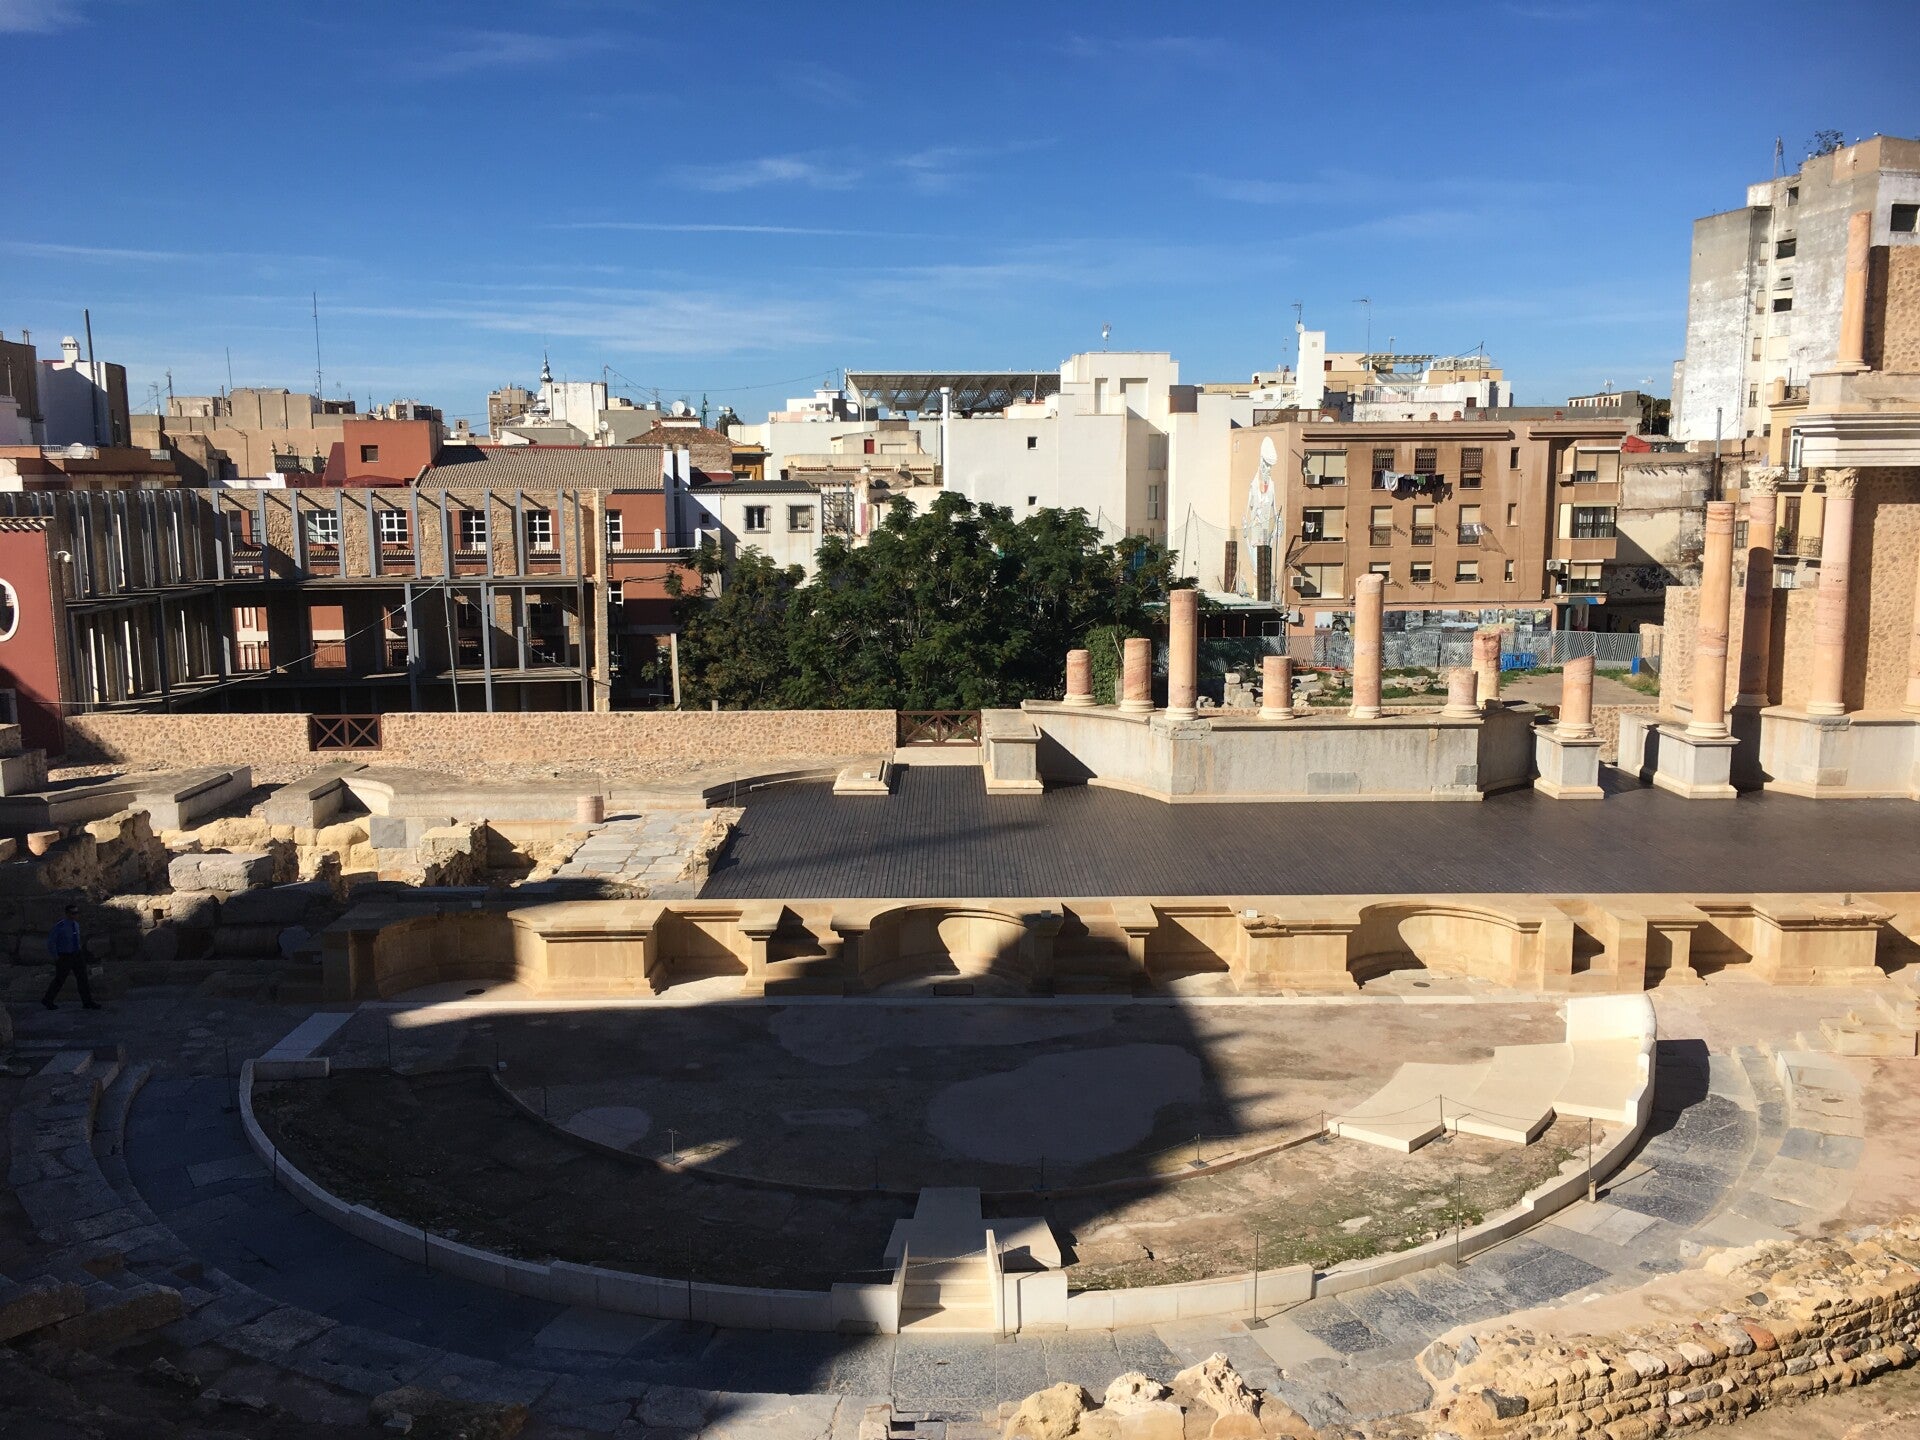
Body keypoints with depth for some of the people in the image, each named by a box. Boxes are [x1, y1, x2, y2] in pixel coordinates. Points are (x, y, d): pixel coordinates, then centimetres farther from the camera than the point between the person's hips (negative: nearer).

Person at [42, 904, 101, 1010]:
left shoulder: (76, 925, 4)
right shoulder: (60, 927, -18)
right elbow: (50, 942, -15)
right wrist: (56, 957, -13)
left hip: (77, 955, 6)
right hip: (64, 957, -6)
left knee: (82, 978, 1)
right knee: (59, 980, 7)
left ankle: (88, 1002, 3)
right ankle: (47, 1000, 27)